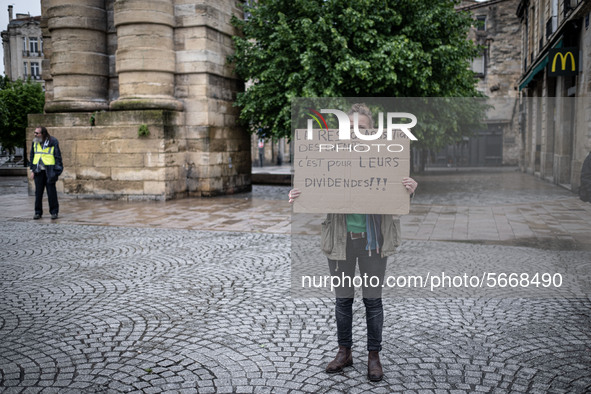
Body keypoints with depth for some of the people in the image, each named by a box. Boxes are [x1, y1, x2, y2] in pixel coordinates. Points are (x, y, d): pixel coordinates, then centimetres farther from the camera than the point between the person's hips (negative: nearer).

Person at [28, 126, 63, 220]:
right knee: (38, 192, 4)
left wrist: (56, 171, -8)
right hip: (38, 171, 4)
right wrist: (32, 170, 8)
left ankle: (54, 212, 7)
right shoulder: (35, 142, 10)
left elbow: (58, 156, -3)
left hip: (49, 171, -4)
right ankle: (38, 212, 12)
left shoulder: (53, 142, -4)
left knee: (51, 192, -2)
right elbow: (32, 156, 16)